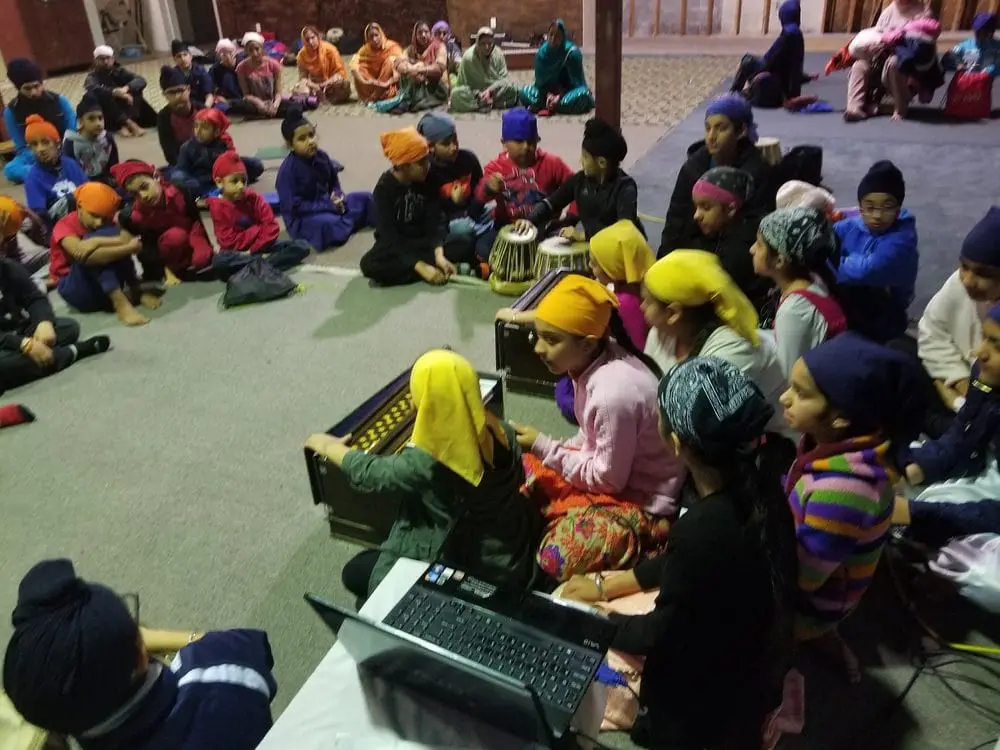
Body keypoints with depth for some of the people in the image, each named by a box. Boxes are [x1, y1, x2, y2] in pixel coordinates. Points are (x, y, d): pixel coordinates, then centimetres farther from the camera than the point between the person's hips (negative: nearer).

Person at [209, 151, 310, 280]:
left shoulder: (254, 198, 0)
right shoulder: (218, 207, -8)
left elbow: (271, 226, -8)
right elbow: (229, 242, -14)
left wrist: (253, 250, -18)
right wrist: (258, 230, -11)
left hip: (261, 246, 3)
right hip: (237, 254, -3)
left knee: (302, 247, -16)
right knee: (218, 261, -39)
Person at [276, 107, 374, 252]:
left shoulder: (321, 156, -3)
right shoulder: (288, 169, -21)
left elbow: (334, 183, 12)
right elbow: (293, 207, -23)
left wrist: (338, 198, -12)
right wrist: (330, 205, -24)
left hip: (328, 203, 7)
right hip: (302, 218, -6)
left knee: (366, 199, 5)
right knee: (328, 225, -36)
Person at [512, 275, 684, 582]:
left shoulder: (614, 393, -34)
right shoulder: (594, 360, -8)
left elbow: (608, 480, -22)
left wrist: (543, 447, -17)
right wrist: (543, 449, -3)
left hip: (639, 498, -8)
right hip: (608, 464, 8)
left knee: (557, 559, -22)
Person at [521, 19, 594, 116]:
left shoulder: (573, 52, -19)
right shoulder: (542, 51, -10)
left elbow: (577, 82, -16)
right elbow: (540, 80, -5)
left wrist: (559, 97, -28)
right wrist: (548, 94, -26)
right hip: (550, 90, 3)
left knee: (583, 94, -38)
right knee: (525, 92, -20)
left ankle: (547, 107, -28)